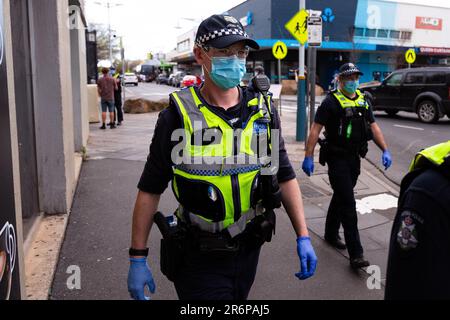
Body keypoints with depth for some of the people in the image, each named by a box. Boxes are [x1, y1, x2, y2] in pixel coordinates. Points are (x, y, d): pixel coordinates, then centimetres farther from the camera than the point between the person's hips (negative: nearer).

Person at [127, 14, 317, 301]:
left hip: (249, 249, 4)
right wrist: (138, 258, -7)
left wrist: (303, 237, -1)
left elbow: (285, 177, 3)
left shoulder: (263, 111, -2)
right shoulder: (178, 116, -12)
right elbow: (151, 189, -7)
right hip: (199, 256, -4)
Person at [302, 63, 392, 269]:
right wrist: (308, 157, -18)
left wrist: (385, 151, 5)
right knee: (348, 205, -8)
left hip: (354, 158, 7)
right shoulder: (331, 101, -10)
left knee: (340, 197, 20)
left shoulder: (363, 101, 11)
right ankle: (356, 255, -5)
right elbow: (316, 129, -13)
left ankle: (331, 234, 39)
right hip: (337, 158, -7)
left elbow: (373, 126, 14)